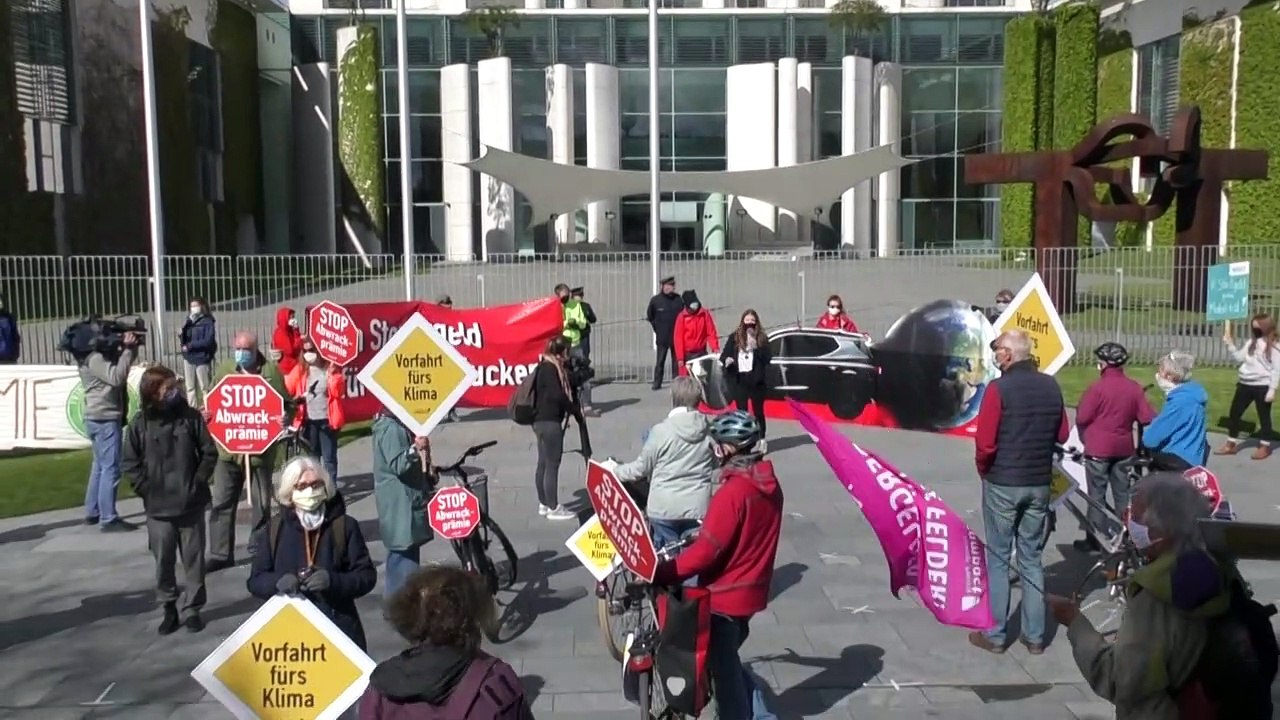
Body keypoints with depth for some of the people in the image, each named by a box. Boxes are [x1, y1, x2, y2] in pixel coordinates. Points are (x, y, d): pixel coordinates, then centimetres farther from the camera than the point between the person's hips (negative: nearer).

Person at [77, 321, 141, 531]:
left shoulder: (103, 354, 14)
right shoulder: (94, 357, -16)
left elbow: (119, 362, 20)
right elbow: (116, 377, -25)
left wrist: (129, 348, 0)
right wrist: (128, 349, -20)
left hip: (100, 417, 11)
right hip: (105, 418, -11)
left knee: (100, 465, 17)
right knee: (111, 468, -9)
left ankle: (92, 512, 26)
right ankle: (108, 519, -9)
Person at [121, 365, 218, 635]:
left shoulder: (191, 416, -2)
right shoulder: (140, 424, -3)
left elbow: (209, 453, 2)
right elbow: (129, 463, 2)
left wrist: (198, 482, -5)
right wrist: (146, 489, -6)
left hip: (191, 504, 0)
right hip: (158, 507, 0)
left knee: (194, 559, 6)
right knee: (164, 561, 7)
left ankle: (192, 609, 19)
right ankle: (169, 608, 23)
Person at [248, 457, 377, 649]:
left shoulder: (344, 525, 1)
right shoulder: (274, 529, 7)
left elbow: (367, 576, 0)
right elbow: (255, 580, 8)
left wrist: (333, 581, -18)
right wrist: (277, 582, -14)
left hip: (337, 626, -1)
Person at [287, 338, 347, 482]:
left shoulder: (330, 367, 0)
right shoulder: (300, 369, 6)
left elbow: (338, 392, -10)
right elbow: (287, 389, 0)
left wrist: (333, 374, -18)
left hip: (327, 420, -2)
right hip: (308, 420, 3)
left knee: (329, 457, 4)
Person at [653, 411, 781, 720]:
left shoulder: (733, 491, -25)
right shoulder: (768, 483, 1)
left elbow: (706, 551, -27)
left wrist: (658, 573, -24)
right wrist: (706, 529, 23)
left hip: (726, 594, -9)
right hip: (751, 588, 9)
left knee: (723, 668, 8)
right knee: (728, 658, 26)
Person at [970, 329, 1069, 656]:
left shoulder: (999, 388, -16)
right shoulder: (1051, 386, 1)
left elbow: (985, 442, -17)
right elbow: (1062, 435, 9)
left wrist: (983, 468, 0)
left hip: (1002, 483, -5)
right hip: (1039, 483, 5)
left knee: (997, 559, 6)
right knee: (1032, 558, 13)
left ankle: (994, 634, 12)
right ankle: (1035, 636, 18)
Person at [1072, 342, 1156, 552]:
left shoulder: (1098, 387, -14)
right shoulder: (1134, 388, -1)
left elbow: (1081, 418, -13)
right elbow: (1147, 418, -1)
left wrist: (1085, 438, 7)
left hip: (1098, 449, -4)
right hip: (1124, 448, 5)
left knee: (1097, 495, 3)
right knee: (1123, 494, 13)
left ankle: (1094, 540, 6)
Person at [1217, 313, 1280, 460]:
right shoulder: (1251, 343, 10)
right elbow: (1239, 357, 13)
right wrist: (1230, 344, 3)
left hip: (1262, 386, -7)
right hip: (1245, 384, 7)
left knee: (1264, 416, 6)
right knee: (1234, 413, 10)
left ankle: (1265, 447, 19)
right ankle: (1231, 444, 21)